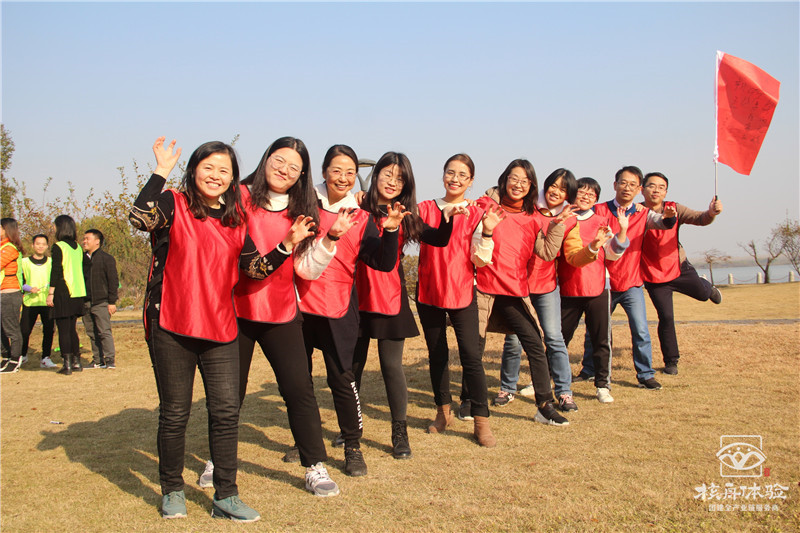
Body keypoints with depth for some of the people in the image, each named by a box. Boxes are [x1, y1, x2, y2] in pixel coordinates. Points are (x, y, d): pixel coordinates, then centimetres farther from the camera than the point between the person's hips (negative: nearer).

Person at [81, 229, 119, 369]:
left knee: (104, 331, -9)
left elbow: (113, 281, -4)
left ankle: (110, 359, -5)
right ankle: (98, 360, 15)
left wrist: (112, 302, -9)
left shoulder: (107, 258, -2)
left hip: (101, 302, -6)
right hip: (86, 303, 6)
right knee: (92, 333, 8)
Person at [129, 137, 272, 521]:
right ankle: (172, 491, 27)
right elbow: (139, 218, -25)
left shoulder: (235, 219, 11)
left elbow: (254, 268, 9)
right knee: (174, 413, 8)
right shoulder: (173, 204, -3)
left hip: (220, 328, 4)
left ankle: (225, 497, 15)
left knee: (226, 410, 2)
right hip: (171, 328, -4)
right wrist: (161, 171, -23)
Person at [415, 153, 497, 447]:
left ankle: (481, 421, 1)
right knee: (437, 354, 12)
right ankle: (443, 411, 28)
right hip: (429, 291, 2)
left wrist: (487, 231, -20)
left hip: (462, 293, -2)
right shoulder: (426, 208, 5)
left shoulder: (476, 214, 1)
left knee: (471, 355, -8)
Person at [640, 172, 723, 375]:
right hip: (654, 276, -2)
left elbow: (698, 218, -22)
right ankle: (671, 362, 19)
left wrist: (711, 213, -44)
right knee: (666, 318, -1)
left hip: (679, 268, 2)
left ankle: (708, 287, 49)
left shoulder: (674, 209, -10)